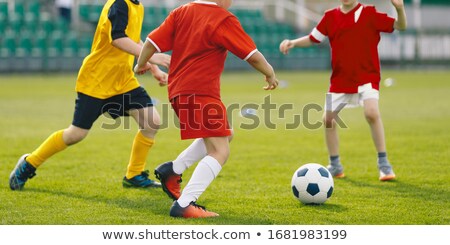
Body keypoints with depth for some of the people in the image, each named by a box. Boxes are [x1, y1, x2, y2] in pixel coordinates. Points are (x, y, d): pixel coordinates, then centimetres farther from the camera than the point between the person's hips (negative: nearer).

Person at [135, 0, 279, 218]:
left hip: (178, 91, 9)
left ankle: (173, 170, 19)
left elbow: (152, 42, 6)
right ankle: (184, 205, -21)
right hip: (201, 93, -9)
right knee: (220, 151, -11)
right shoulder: (223, 20, -8)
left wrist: (141, 64, 24)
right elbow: (253, 55, -6)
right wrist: (270, 75, 11)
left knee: (225, 134, 25)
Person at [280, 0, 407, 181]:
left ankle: (383, 164, -12)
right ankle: (335, 166, 24)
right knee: (328, 119, 4)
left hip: (366, 76, -4)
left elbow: (400, 26, -9)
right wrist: (293, 43, -4)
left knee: (372, 112, -25)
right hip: (340, 79, 4)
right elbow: (312, 39, 12)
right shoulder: (330, 17, 5)